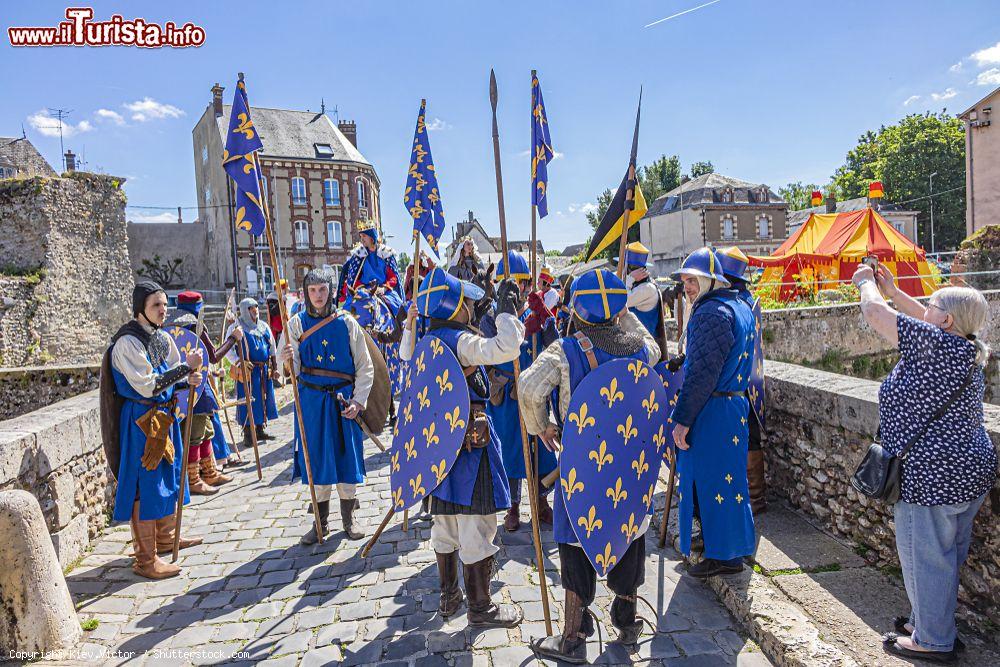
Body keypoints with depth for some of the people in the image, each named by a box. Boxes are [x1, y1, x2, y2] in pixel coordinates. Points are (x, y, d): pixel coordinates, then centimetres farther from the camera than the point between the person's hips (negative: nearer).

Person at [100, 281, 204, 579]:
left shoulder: (163, 337, 7)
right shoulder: (128, 342, -18)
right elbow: (147, 386, -23)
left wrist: (189, 380, -9)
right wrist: (186, 367, -23)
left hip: (164, 415, 9)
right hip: (140, 420, -9)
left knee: (166, 476, 18)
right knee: (145, 485, -3)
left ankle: (165, 538, 35)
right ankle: (145, 560, 7)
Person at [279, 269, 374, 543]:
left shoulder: (346, 322, 0)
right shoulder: (297, 323, 2)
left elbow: (365, 367, 1)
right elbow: (292, 370, -1)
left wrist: (357, 400, -8)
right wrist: (287, 359, -24)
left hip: (343, 400, -1)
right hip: (311, 400, 1)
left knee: (347, 456, 4)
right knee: (317, 459, 6)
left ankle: (348, 519, 22)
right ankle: (321, 522, 23)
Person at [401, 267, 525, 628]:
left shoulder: (426, 341, 6)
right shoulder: (462, 341, -19)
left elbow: (406, 356, 30)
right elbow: (506, 347, -34)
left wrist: (409, 324, 28)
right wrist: (507, 306, -21)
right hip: (471, 441, -9)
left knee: (445, 522, 19)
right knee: (476, 525, 3)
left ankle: (448, 597, 34)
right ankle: (481, 607, 16)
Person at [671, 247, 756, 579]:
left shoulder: (710, 313, -18)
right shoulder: (740, 307, 14)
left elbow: (702, 373, -23)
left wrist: (682, 419, -19)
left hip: (711, 411, -10)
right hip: (735, 404, 10)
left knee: (711, 478, 0)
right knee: (726, 477, 18)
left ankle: (724, 555, 11)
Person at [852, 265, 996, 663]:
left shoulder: (939, 344, -20)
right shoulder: (964, 348, 7)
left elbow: (874, 313, -16)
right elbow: (924, 320, 25)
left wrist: (867, 283, 3)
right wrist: (892, 291, 23)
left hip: (933, 476, -10)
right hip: (968, 470, 10)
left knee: (925, 557, 4)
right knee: (946, 556, 20)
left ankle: (933, 641, 19)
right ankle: (930, 622, 36)